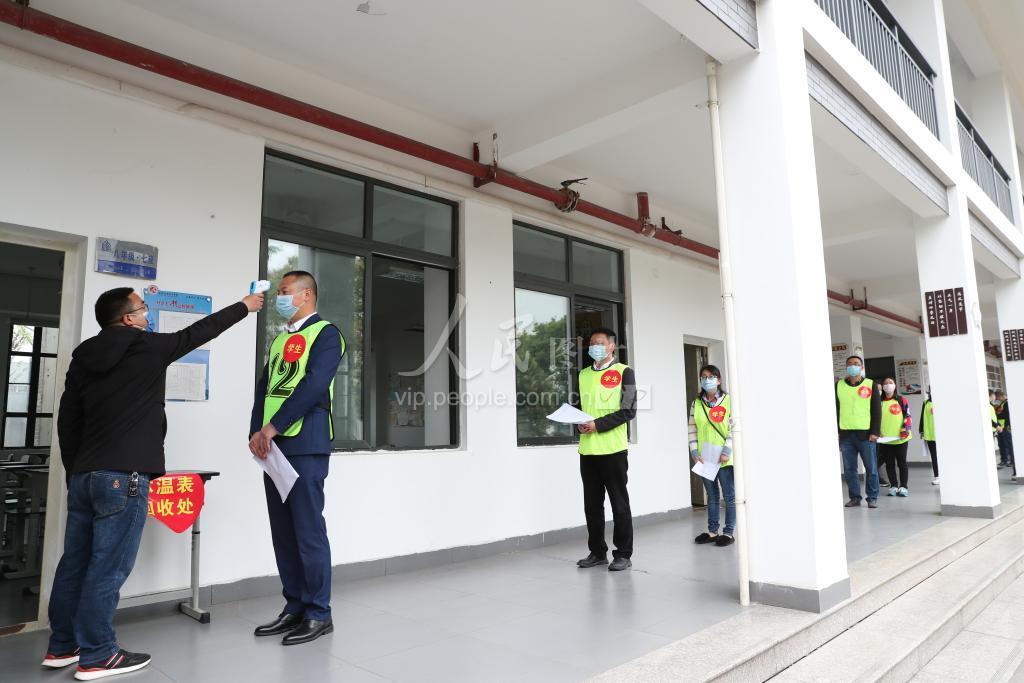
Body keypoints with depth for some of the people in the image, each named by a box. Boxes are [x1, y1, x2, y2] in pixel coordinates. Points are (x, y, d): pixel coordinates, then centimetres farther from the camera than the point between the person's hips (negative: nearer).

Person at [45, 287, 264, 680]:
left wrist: (74, 470, 23)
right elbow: (198, 333, 5)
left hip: (84, 475, 8)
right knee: (108, 567, -2)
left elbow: (67, 422, 16)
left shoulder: (83, 358, 13)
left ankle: (62, 646, 26)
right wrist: (243, 307, 18)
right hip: (124, 476, -8)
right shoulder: (146, 348, -6)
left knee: (76, 561, 15)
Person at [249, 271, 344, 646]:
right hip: (274, 445, 8)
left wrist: (273, 427, -15)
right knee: (283, 531, 10)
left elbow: (314, 385, -15)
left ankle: (318, 614, 7)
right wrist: (257, 432, -2)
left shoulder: (325, 333, -3)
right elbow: (264, 387, 13)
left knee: (308, 530, -4)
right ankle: (294, 607, 20)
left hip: (305, 444, -7)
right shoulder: (279, 340, 21)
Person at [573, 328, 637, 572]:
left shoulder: (624, 372, -2)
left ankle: (623, 554, 14)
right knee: (592, 503, 11)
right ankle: (597, 551, 24)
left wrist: (597, 424, -17)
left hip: (612, 448, -5)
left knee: (619, 503, 3)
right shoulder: (584, 374, 15)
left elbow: (629, 410, -10)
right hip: (587, 449, 5)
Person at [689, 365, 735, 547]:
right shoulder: (696, 403, 7)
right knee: (712, 496, 13)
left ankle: (729, 532, 13)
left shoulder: (728, 401, -4)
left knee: (729, 496, 4)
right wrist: (695, 452, -3)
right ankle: (712, 531, 21)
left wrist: (727, 451, -16)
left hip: (724, 458, -4)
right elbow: (692, 430, 6)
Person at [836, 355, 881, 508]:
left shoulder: (870, 384, 4)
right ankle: (855, 498, 14)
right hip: (845, 434, 2)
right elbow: (835, 409, 10)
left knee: (871, 468, 3)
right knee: (849, 469, 5)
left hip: (865, 434, -2)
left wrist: (875, 432, -5)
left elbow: (877, 410, 2)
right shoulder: (839, 385, 8)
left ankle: (872, 498, 13)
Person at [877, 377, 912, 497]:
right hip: (885, 439, 2)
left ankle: (903, 487, 9)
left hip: (900, 438, -2)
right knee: (889, 463, 6)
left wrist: (905, 430, -12)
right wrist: (877, 432, -2)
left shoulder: (901, 400, 1)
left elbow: (907, 416, -1)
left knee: (901, 462, 3)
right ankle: (893, 486, 14)